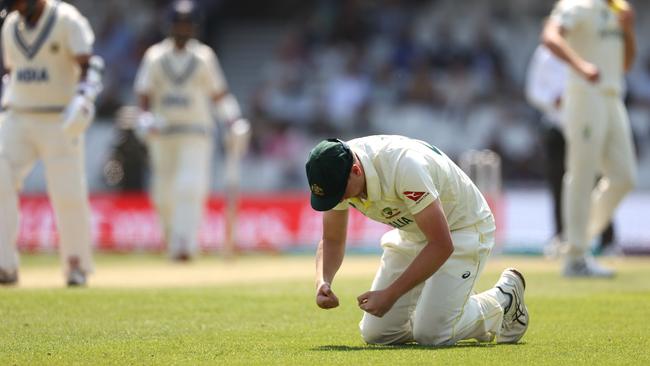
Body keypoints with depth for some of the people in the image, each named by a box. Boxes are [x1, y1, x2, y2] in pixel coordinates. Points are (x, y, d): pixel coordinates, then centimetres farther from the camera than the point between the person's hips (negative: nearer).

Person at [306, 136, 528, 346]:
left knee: (431, 335, -18)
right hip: (411, 233, 7)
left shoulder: (404, 166, -38)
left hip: (463, 228, -7)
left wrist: (391, 294, -35)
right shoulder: (337, 176, -16)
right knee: (376, 334, -3)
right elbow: (332, 240, -1)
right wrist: (322, 282, -23)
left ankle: (504, 298, 7)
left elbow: (442, 245, -35)